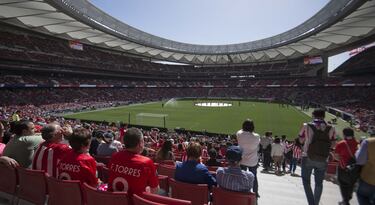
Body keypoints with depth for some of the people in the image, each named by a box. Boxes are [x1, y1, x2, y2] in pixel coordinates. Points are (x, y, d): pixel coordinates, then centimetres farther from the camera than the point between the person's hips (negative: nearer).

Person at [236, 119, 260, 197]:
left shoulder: (239, 134, -18)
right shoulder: (256, 136, -21)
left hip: (242, 160, 0)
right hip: (253, 161, 0)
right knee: (254, 177, 22)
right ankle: (255, 193, 37)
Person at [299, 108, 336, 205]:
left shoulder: (307, 126, -5)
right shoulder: (331, 128, 0)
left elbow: (301, 139, 8)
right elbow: (332, 145, 6)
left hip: (308, 158, -2)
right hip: (322, 160, 2)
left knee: (306, 181, 15)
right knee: (319, 183, 20)